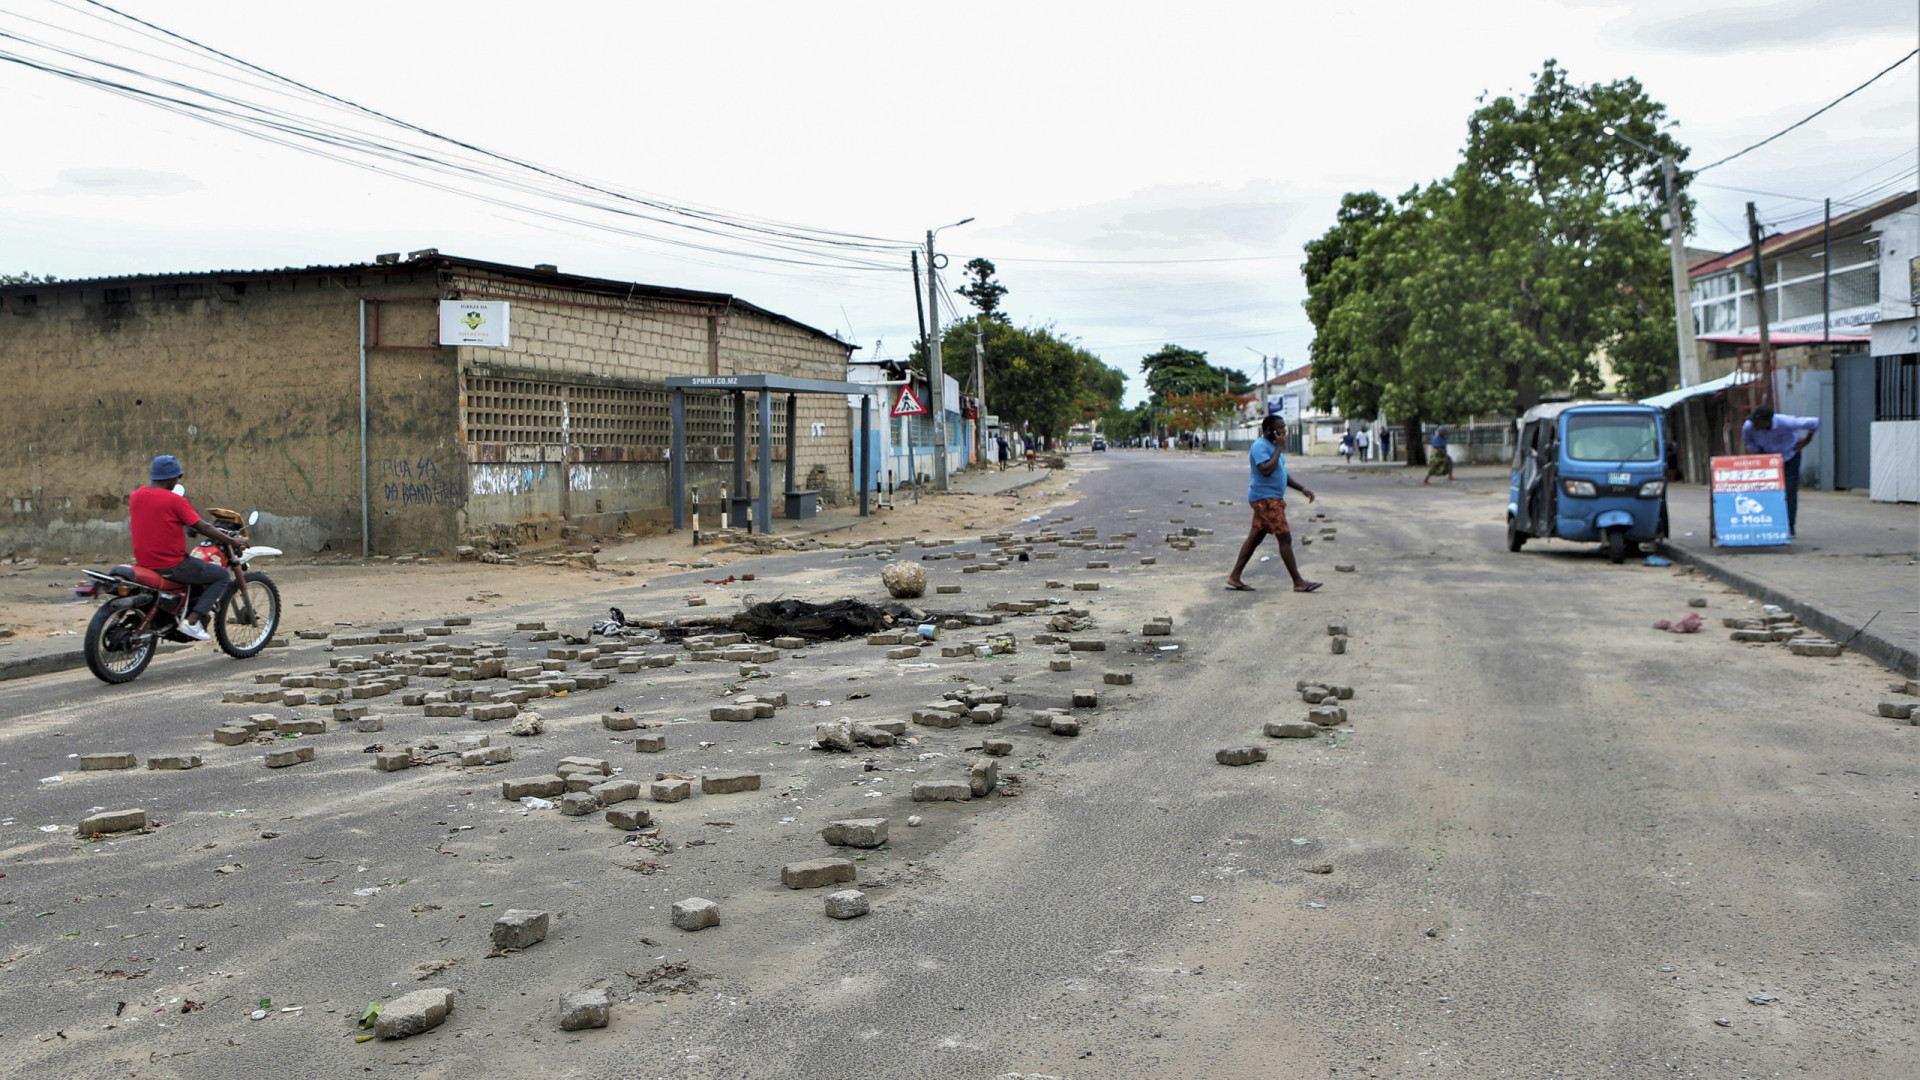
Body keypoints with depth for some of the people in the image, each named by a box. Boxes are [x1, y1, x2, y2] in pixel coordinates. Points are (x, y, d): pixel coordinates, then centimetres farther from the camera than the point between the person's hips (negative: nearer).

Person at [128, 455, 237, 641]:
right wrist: (231, 540, -3)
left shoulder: (134, 497, 6)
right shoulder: (175, 500, -15)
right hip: (172, 565, -8)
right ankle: (193, 620, -7)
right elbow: (203, 528, -15)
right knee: (221, 575, 5)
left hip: (143, 563, 8)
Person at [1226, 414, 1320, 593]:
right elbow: (1267, 469, -28)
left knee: (1254, 538, 10)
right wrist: (1279, 448, -20)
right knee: (1285, 538, -10)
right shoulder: (1260, 446, -14)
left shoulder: (1272, 446, 19)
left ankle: (1234, 578, 13)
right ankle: (1298, 583, -7)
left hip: (1272, 499, 11)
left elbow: (1282, 474, 25)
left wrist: (1302, 489, 17)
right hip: (1266, 499, -11)